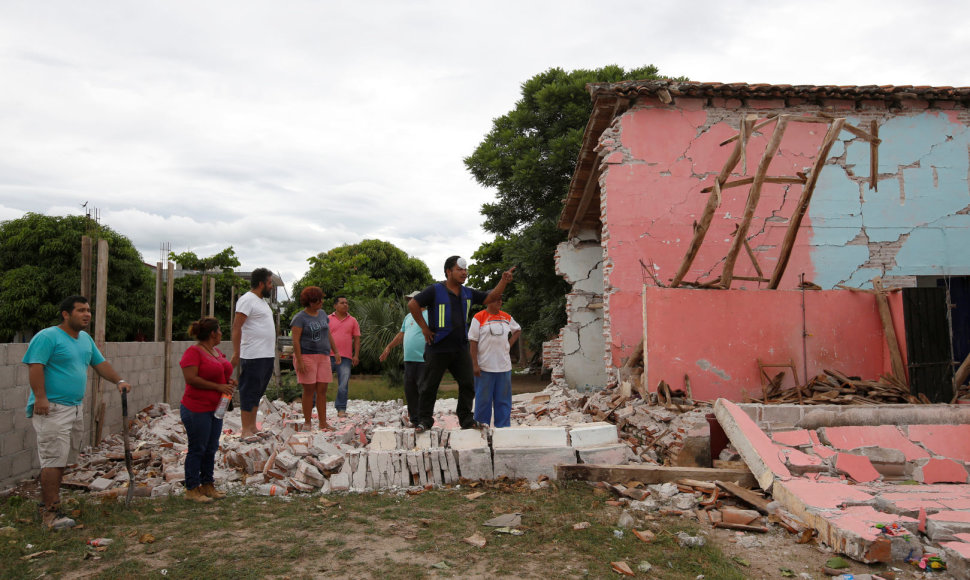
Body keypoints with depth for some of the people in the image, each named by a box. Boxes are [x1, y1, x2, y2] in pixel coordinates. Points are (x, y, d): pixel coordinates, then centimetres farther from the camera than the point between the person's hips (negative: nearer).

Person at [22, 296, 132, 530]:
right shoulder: (48, 337, -11)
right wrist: (40, 397, -27)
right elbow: (35, 366, -19)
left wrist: (119, 381, 8)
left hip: (76, 408, 9)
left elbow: (100, 364, 21)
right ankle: (51, 513, -2)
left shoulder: (85, 339, 16)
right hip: (52, 409, -8)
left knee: (62, 460, 14)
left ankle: (47, 503, 26)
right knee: (54, 460, -7)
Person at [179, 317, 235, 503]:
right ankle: (192, 489, 9)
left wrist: (229, 381, 5)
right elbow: (191, 378, -22)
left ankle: (208, 485, 23)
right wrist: (218, 386, -20)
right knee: (197, 449, -1)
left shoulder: (216, 351, 14)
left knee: (211, 449, 13)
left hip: (215, 409, 9)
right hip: (196, 410, -9)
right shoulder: (193, 351, -13)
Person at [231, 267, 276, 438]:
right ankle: (246, 431, 0)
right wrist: (236, 353, -22)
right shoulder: (247, 299, -10)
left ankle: (253, 427, 20)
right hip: (253, 356, -9)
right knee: (249, 392, -4)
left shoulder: (261, 301, 19)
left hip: (268, 355, 9)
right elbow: (236, 327, -16)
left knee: (257, 392, 13)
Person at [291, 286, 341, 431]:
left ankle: (323, 423, 7)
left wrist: (336, 352, 11)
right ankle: (307, 422, 7)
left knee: (322, 390, 3)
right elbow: (295, 340, -12)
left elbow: (328, 334, 18)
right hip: (306, 357, -5)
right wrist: (299, 361, -19)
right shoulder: (300, 318, -8)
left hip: (323, 357, 6)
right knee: (309, 390, -3)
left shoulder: (322, 314, 11)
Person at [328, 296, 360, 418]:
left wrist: (356, 355, 2)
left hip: (346, 357, 1)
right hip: (329, 356, -1)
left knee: (343, 384, -1)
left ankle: (341, 409, 6)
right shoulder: (328, 319, 9)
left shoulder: (353, 321, 13)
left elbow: (357, 339, 11)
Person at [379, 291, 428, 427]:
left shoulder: (429, 315, -3)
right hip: (409, 359, 7)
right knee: (409, 390, 7)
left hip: (424, 360, -7)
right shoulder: (408, 316, 20)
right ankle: (413, 419, 15)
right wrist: (389, 347, 27)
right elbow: (401, 334, 28)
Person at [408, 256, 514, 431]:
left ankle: (466, 419, 14)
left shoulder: (468, 293, 11)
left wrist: (503, 281, -3)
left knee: (467, 384, 4)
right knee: (429, 386, 2)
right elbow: (413, 304, -10)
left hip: (460, 348, 5)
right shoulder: (435, 290, -7)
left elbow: (490, 298, 11)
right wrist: (424, 328, -10)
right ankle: (424, 420, 13)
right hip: (438, 348, -5)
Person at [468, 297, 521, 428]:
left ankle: (503, 427, 15)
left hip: (504, 366, 4)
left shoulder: (507, 317, 10)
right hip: (484, 367, -4)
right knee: (483, 399, 2)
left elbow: (518, 330, 28)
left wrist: (510, 343, 9)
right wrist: (475, 364, -12)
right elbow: (473, 342, -6)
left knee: (503, 399, 7)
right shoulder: (479, 318, -4)